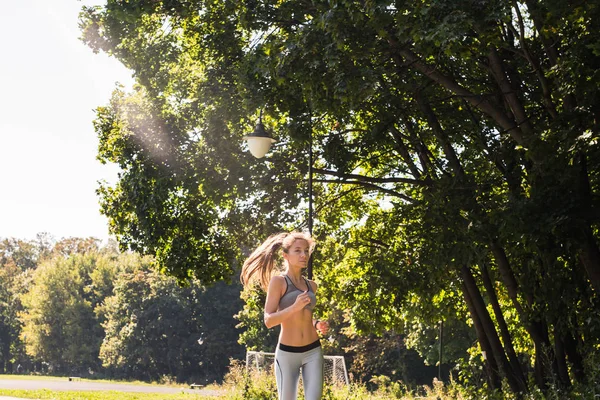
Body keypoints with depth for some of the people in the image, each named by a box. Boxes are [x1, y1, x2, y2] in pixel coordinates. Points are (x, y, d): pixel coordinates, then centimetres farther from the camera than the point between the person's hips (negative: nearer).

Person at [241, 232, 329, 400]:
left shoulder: (311, 285, 11)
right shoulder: (278, 281, -7)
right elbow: (269, 321, -14)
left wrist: (318, 324, 5)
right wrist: (295, 307, -27)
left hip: (313, 352, 4)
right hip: (287, 353, -4)